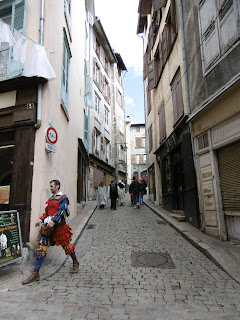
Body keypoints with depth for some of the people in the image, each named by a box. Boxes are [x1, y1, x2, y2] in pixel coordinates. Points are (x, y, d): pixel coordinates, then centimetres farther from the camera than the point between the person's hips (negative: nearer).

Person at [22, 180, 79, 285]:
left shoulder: (63, 198, -8)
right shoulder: (50, 199, 15)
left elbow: (61, 211, -21)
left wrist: (53, 221, -32)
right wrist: (41, 220, 7)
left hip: (59, 226, -6)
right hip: (48, 225, 7)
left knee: (66, 245, 9)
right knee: (41, 248, 0)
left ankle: (75, 262, 34)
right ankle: (35, 274, 7)